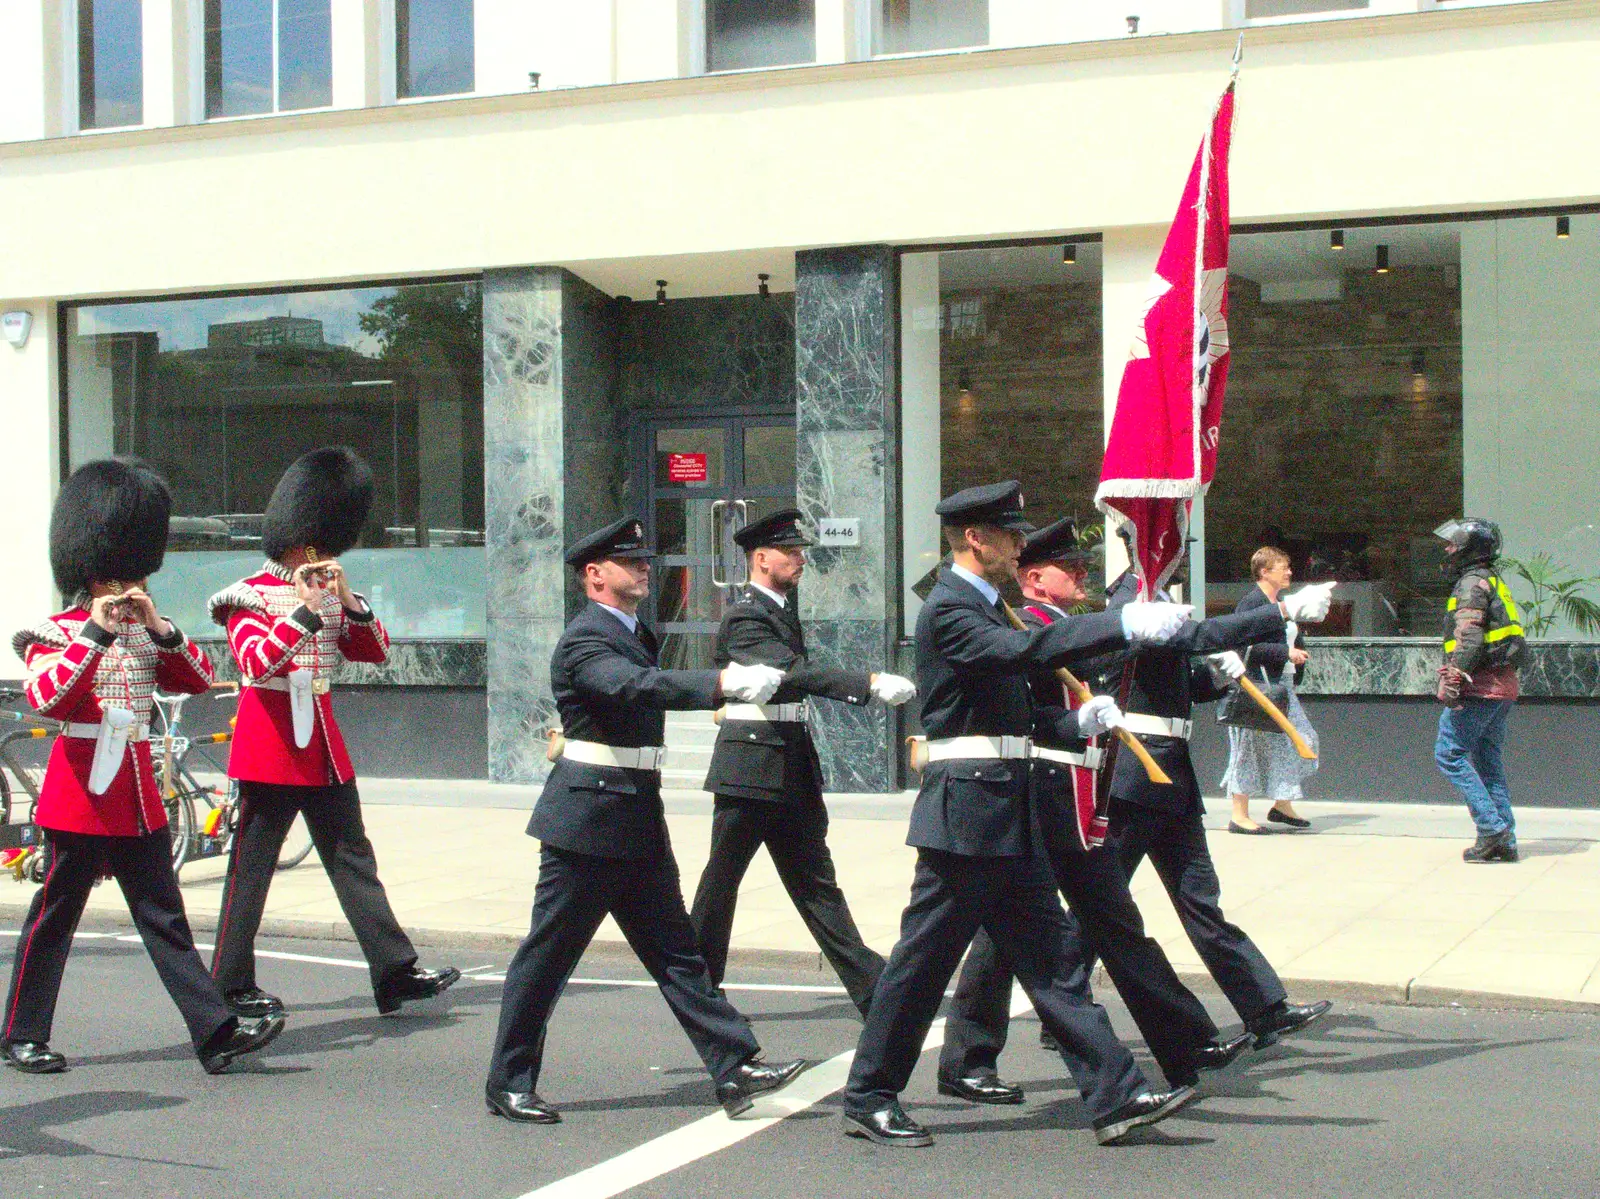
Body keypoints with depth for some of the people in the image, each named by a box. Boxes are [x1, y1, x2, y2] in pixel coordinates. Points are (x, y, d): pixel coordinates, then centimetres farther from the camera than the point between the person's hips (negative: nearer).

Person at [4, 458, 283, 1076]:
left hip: (138, 797, 5)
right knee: (53, 916, 5)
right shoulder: (57, 633, -3)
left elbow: (200, 678, 2)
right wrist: (96, 634, -25)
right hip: (80, 794, -5)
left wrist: (159, 627, -11)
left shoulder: (147, 632, 13)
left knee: (165, 917, 4)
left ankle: (216, 1032, -1)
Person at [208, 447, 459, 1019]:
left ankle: (395, 971, 9)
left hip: (323, 742, 7)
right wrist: (304, 610, -27)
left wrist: (348, 600, -8)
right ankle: (231, 987, 8)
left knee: (354, 858, 7)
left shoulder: (327, 592, 13)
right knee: (251, 866, 0)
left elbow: (375, 650, 7)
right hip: (270, 741, -7)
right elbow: (255, 661, -21)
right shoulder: (251, 595, -6)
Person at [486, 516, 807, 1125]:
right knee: (547, 954, 1)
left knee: (677, 950, 8)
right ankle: (508, 1082, 12)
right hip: (586, 821, -9)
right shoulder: (584, 641, -15)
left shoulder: (639, 634, 15)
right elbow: (636, 686, -33)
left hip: (638, 822, 9)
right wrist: (724, 683, -42)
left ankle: (736, 1068, 8)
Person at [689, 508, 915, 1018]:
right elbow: (794, 670, -30)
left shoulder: (783, 608, 15)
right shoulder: (745, 616, -15)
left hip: (793, 766, 9)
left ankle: (871, 987, 6)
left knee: (815, 880, 8)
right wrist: (871, 683, -37)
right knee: (722, 878, 2)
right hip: (751, 766, -9)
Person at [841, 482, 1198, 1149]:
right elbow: (1022, 650, -30)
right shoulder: (949, 610, -13)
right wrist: (1125, 625, -33)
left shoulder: (984, 607, 18)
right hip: (966, 810, -10)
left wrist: (1079, 721, 8)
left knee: (1047, 956, 8)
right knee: (924, 958, 0)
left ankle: (1116, 1096, 9)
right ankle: (868, 1100, 12)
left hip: (1006, 815, 10)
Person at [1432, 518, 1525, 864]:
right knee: (1487, 760, 11)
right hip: (1502, 685, 10)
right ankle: (1505, 841, 9)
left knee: (1449, 754, -7)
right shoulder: (1493, 581, 21)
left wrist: (1452, 679, -27)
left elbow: (1468, 636, -21)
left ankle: (1491, 827, -12)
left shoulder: (1473, 582, -10)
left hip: (1479, 686, -10)